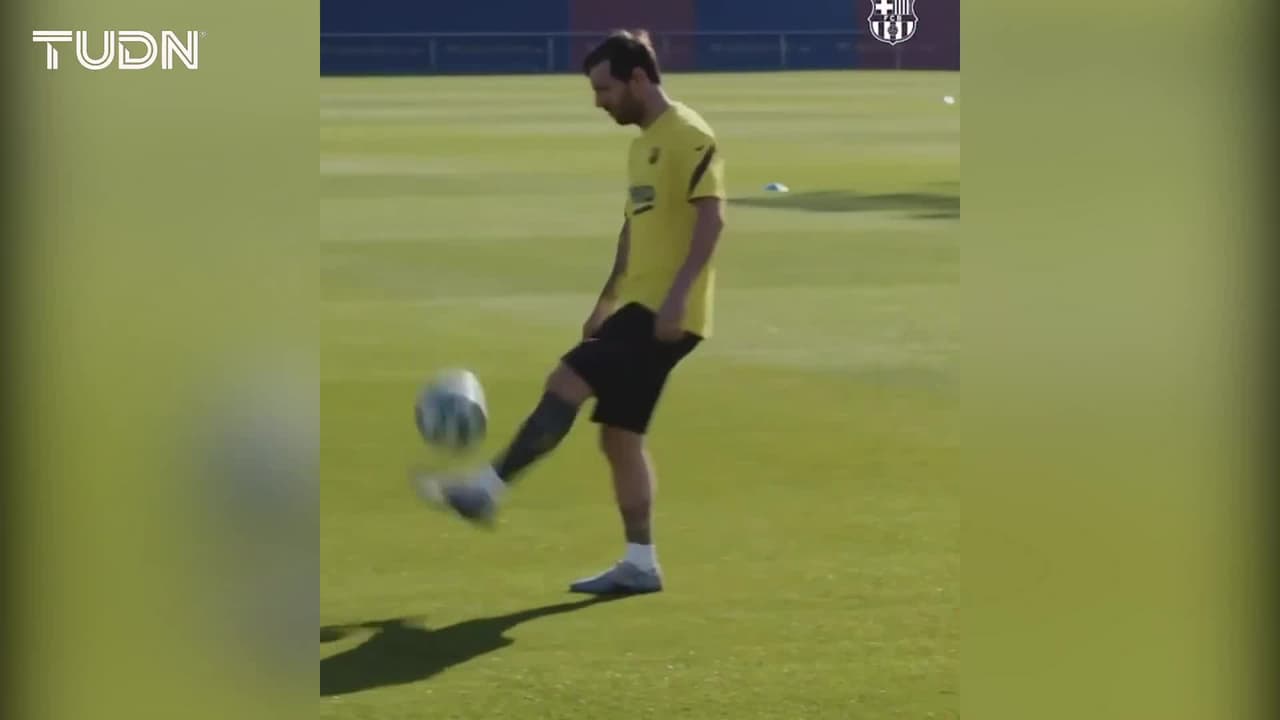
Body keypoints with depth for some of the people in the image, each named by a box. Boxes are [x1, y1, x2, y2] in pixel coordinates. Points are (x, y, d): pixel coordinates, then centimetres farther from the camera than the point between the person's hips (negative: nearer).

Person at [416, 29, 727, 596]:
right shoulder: (643, 144, 18)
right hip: (637, 308, 10)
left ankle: (487, 490, -12)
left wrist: (677, 294, -27)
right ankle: (639, 564, 12)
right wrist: (605, 303, 24)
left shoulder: (688, 137, -12)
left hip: (666, 313, -10)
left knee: (566, 382, -17)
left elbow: (711, 217, -20)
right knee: (619, 433, 8)